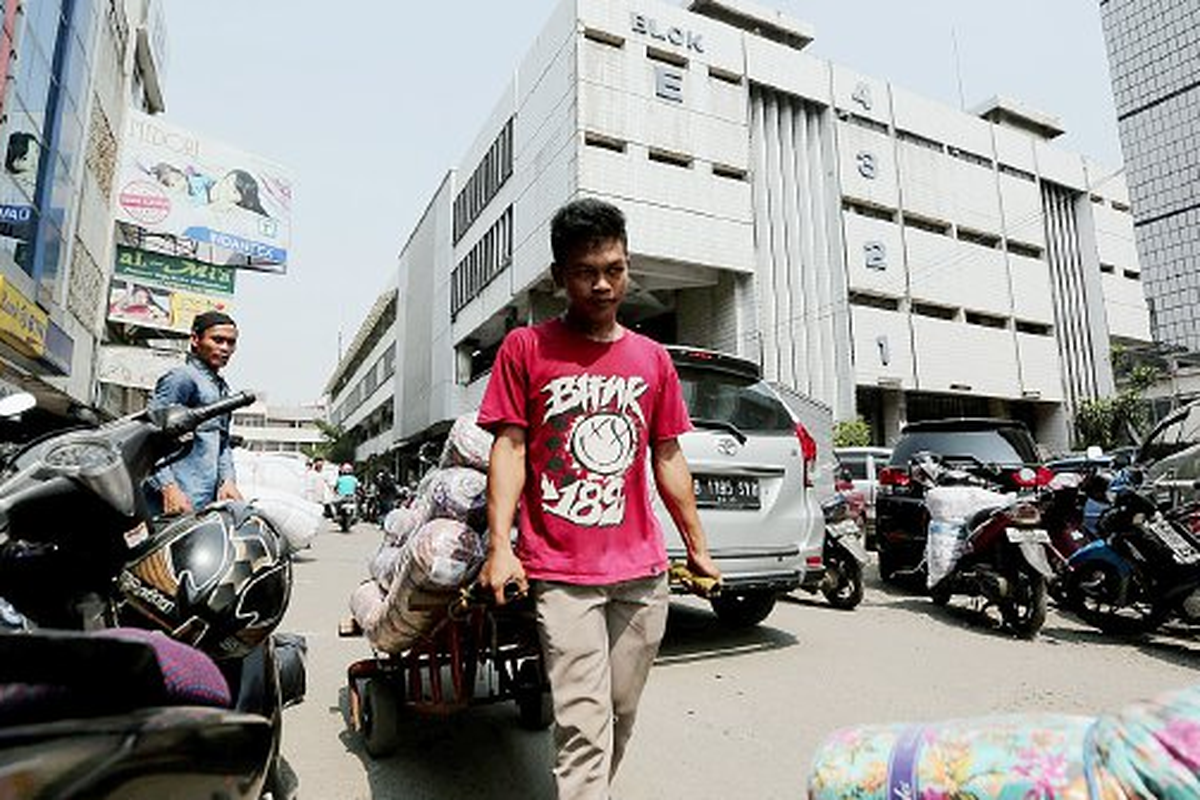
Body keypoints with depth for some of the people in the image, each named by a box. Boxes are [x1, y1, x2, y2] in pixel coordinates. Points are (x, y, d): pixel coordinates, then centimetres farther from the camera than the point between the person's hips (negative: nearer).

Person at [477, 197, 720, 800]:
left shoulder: (653, 360, 9)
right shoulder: (526, 348, 0)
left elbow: (667, 459, 13)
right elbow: (509, 447, -4)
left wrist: (698, 548, 15)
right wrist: (500, 546, -12)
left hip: (642, 570, 4)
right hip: (561, 573, -3)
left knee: (622, 714, 14)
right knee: (584, 723, -4)